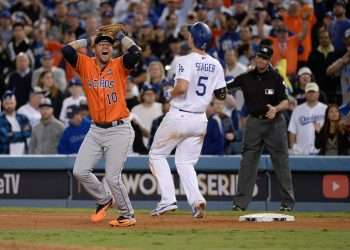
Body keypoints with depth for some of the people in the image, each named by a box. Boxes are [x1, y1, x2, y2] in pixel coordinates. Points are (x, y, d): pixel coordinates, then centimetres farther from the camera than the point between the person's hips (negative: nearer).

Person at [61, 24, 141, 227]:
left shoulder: (119, 66, -3)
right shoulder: (85, 65, 5)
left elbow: (135, 52, -20)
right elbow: (67, 50, -7)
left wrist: (121, 35, -4)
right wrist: (89, 40, 4)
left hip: (119, 130, -5)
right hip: (96, 130, 5)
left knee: (112, 177, -8)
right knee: (80, 171, 1)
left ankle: (128, 215, 11)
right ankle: (104, 200, 25)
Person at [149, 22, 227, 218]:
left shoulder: (186, 61, -15)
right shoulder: (216, 65, 4)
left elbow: (182, 87, -27)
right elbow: (222, 95, 7)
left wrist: (170, 93, -8)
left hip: (179, 116, -6)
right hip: (200, 120, 6)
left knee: (157, 155, 11)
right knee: (185, 162, 14)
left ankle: (168, 199, -2)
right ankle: (196, 199, -10)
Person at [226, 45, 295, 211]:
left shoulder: (276, 78, -6)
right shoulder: (246, 78, 0)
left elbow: (285, 103, -10)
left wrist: (275, 109, -30)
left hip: (274, 123, -2)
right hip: (254, 122, 2)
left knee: (281, 162, 1)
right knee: (247, 162, 0)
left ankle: (288, 202, 8)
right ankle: (240, 202, 3)